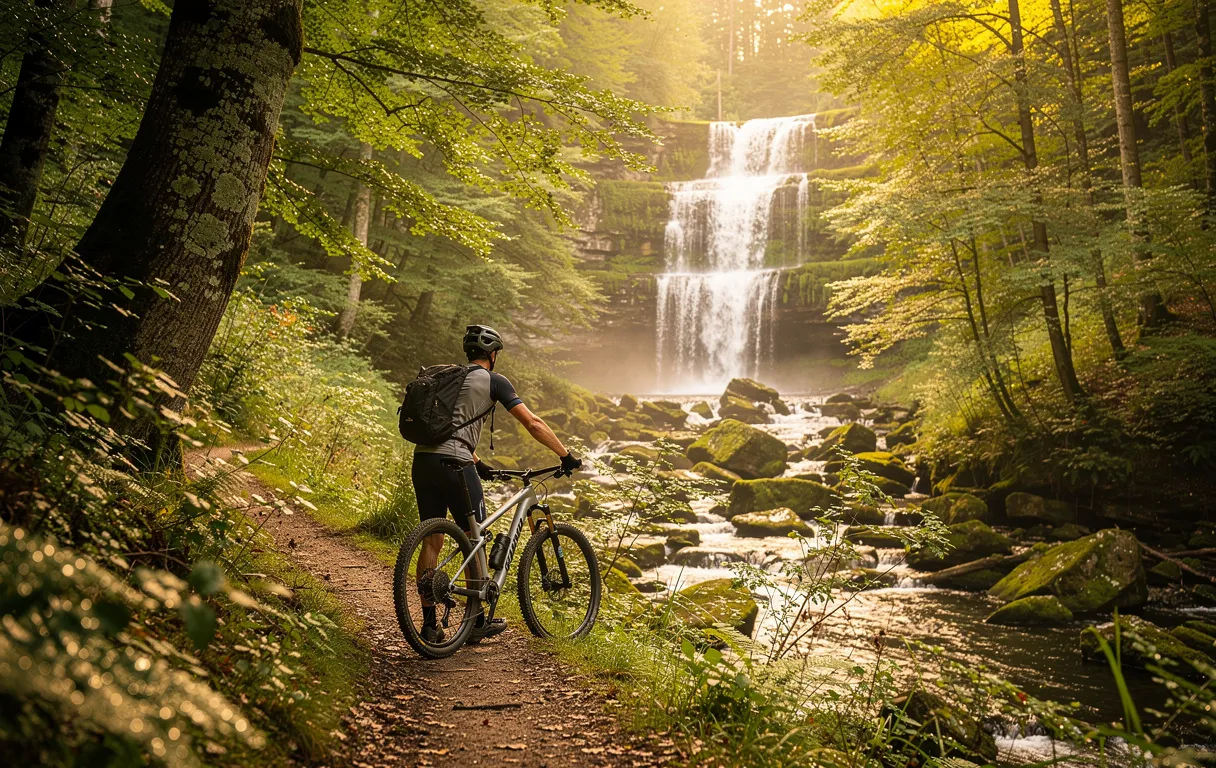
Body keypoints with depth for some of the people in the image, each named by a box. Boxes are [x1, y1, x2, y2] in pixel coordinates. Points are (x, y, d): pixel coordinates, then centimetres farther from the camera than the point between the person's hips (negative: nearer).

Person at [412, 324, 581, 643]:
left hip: (422, 459, 7)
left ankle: (429, 624, 14)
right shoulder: (493, 381, 4)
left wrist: (478, 463, 44)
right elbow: (533, 423, -1)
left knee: (432, 541, 12)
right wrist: (566, 456, 8)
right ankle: (478, 621, 17)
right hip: (453, 464, -7)